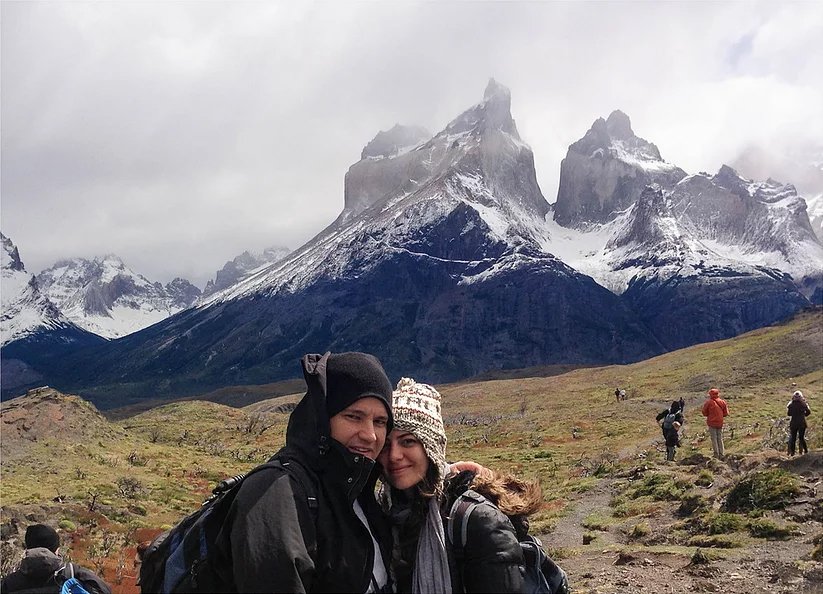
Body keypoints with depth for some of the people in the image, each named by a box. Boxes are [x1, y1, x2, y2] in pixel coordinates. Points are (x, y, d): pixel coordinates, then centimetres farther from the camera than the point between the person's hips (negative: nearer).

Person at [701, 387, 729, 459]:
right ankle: (721, 455, 13)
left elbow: (704, 413, -4)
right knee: (720, 438, 13)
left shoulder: (708, 402, -12)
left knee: (714, 439, 2)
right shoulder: (722, 402, -1)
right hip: (720, 423, 4)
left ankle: (716, 455, 0)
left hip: (712, 423, -4)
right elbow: (726, 413, 4)